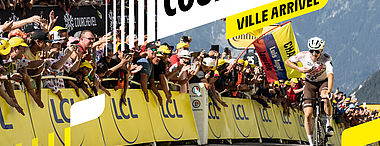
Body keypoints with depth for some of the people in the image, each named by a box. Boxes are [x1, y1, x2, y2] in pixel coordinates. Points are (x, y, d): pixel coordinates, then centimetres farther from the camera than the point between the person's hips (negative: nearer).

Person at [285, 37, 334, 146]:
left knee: (326, 99, -37)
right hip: (310, 83, 2)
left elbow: (330, 75, -42)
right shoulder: (303, 55, -22)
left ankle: (328, 123, -13)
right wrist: (299, 69, -22)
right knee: (308, 114, -10)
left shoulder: (326, 58, -28)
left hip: (323, 82, -2)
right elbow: (287, 62, -6)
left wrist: (329, 92, -55)